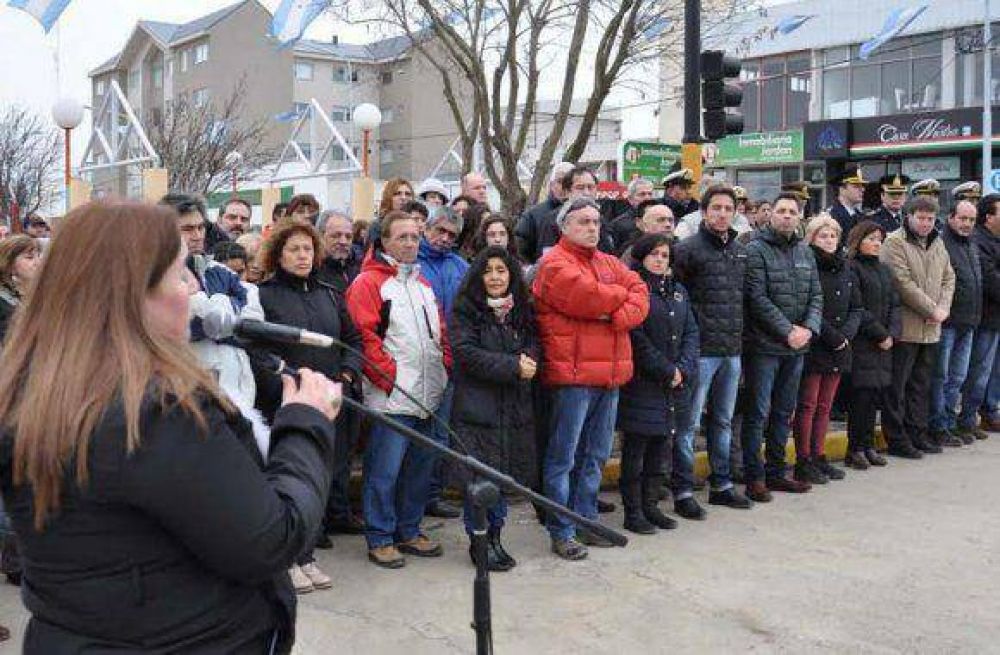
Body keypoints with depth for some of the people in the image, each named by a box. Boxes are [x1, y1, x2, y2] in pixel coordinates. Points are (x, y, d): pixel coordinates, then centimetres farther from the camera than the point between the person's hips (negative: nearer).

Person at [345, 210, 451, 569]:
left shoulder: (422, 283, 20)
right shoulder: (368, 283, -6)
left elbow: (440, 331, 24)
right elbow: (363, 335, -14)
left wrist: (446, 365, 11)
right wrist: (390, 376, -16)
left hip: (426, 397, 8)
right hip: (390, 399, -8)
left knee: (420, 467, 13)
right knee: (384, 471, -4)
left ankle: (409, 531, 25)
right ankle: (380, 539, 8)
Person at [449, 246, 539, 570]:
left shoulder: (521, 310, 13)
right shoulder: (465, 310, -4)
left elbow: (534, 350, 12)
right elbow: (467, 353, -13)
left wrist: (529, 364, -12)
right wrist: (513, 366, -16)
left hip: (514, 407, 5)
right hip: (477, 406, -5)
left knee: (505, 474, 9)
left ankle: (494, 537, 23)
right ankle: (479, 542, 11)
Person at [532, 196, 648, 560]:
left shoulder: (610, 264, 18)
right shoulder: (554, 264, -7)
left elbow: (640, 295, 6)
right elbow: (590, 298, -19)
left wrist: (618, 316, -14)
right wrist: (621, 295, 0)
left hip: (609, 375, 8)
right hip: (572, 374, -8)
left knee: (595, 455, 15)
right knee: (564, 457, -1)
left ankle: (586, 520, 26)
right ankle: (561, 531, 7)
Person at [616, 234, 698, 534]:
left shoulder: (678, 291, 17)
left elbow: (691, 332, 11)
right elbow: (637, 339, -13)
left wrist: (683, 369, -5)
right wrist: (667, 371, -12)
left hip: (674, 385, 7)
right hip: (642, 383, -7)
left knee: (661, 448, 11)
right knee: (636, 449, -1)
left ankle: (650, 506, 22)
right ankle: (633, 512, 7)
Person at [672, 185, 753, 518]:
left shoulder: (741, 251, 13)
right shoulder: (688, 249, -8)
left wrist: (739, 338, 14)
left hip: (732, 350, 7)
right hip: (701, 349, -7)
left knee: (723, 421, 16)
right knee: (689, 422, -1)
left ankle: (721, 485, 28)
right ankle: (683, 492, 6)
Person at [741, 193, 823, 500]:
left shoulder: (805, 252, 12)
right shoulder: (756, 249, -8)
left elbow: (816, 295, 11)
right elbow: (758, 298, -15)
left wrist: (809, 328, -6)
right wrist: (788, 331, -16)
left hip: (796, 347, 7)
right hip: (764, 345, -7)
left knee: (784, 412, 14)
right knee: (758, 413, -2)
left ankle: (776, 472, 24)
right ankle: (754, 477, 6)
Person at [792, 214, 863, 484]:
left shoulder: (845, 268, 13)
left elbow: (857, 308, 13)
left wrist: (847, 333, -5)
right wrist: (830, 334, -18)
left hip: (838, 349, 6)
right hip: (812, 347, -6)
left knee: (825, 405, 12)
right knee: (808, 405, -2)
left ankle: (819, 456, 19)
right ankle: (803, 462, 3)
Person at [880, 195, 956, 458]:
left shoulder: (937, 243, 15)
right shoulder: (895, 242, -10)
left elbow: (948, 278, 16)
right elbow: (904, 283, -17)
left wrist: (943, 308, -2)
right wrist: (932, 310, -14)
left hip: (931, 329, 8)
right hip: (905, 326, -7)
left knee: (921, 385, 15)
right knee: (897, 387, -1)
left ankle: (917, 434, 24)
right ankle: (897, 440, 5)